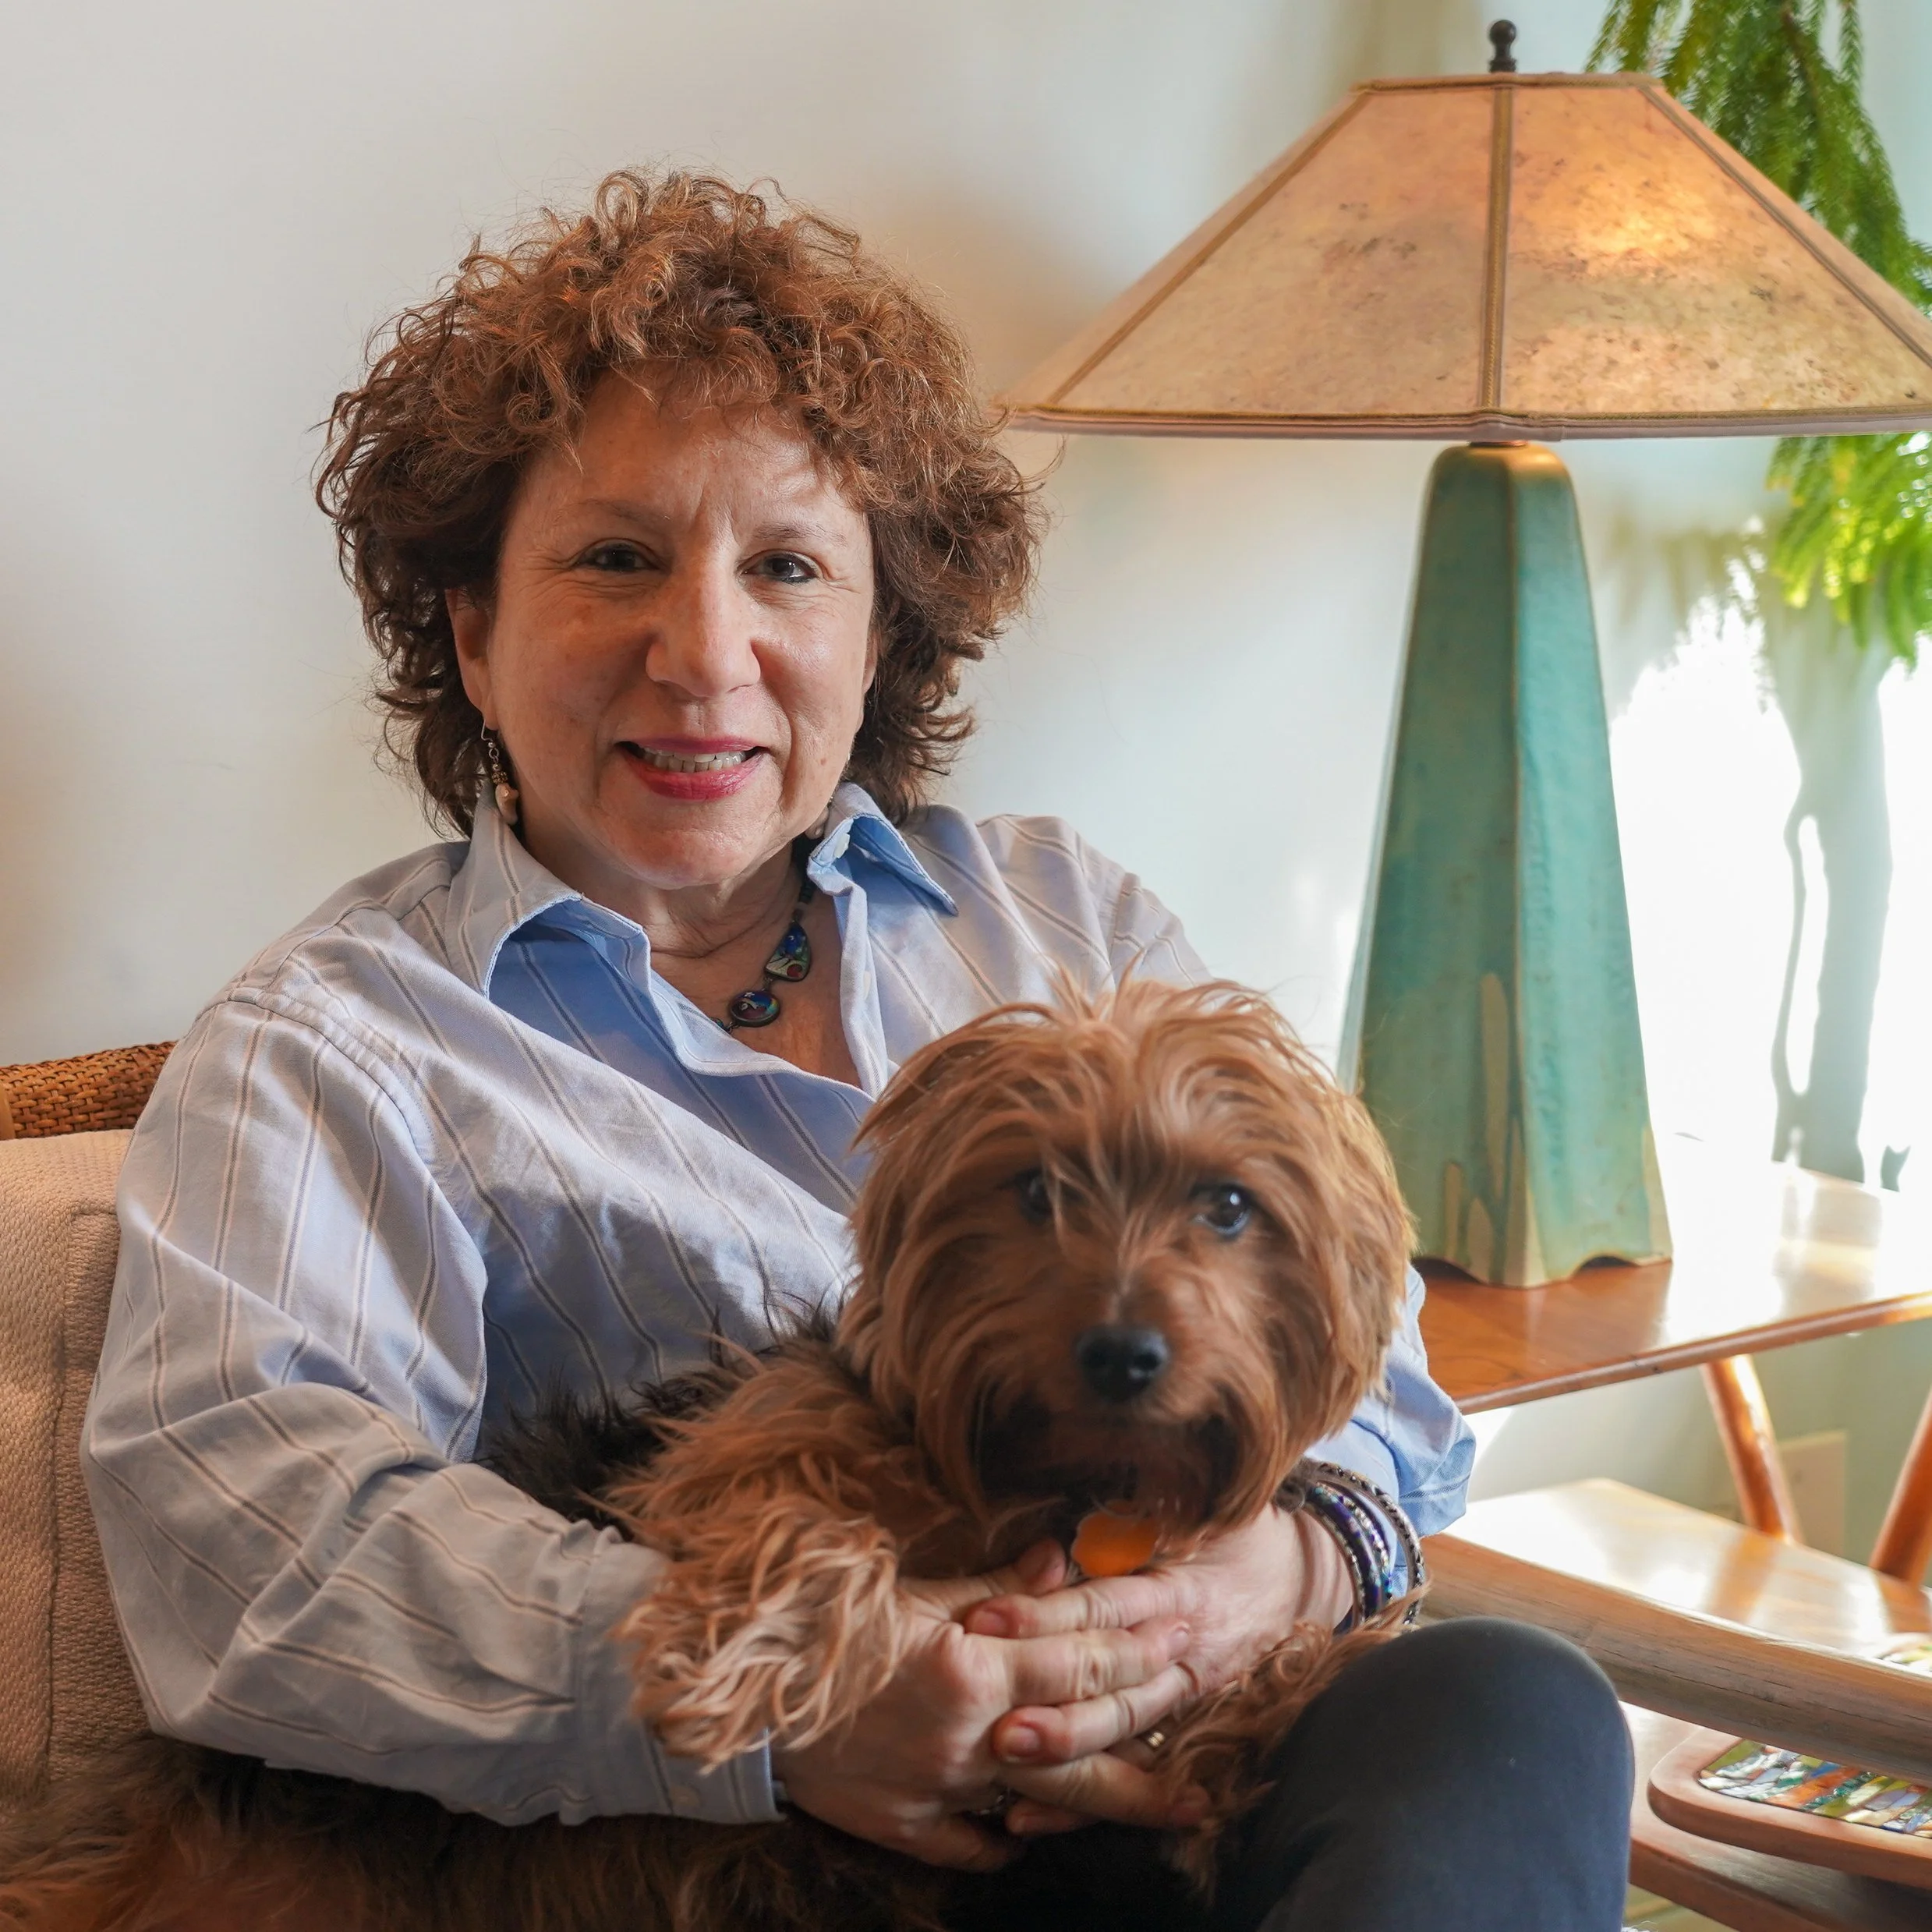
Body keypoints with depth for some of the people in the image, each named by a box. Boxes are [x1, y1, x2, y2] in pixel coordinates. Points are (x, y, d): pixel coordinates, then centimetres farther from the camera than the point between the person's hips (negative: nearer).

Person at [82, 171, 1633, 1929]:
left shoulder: (1061, 913, 21)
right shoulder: (327, 1046, 7)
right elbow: (230, 1506, -11)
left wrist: (1287, 1548, -12)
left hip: (1254, 1734, 5)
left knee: (1510, 1701, -29)